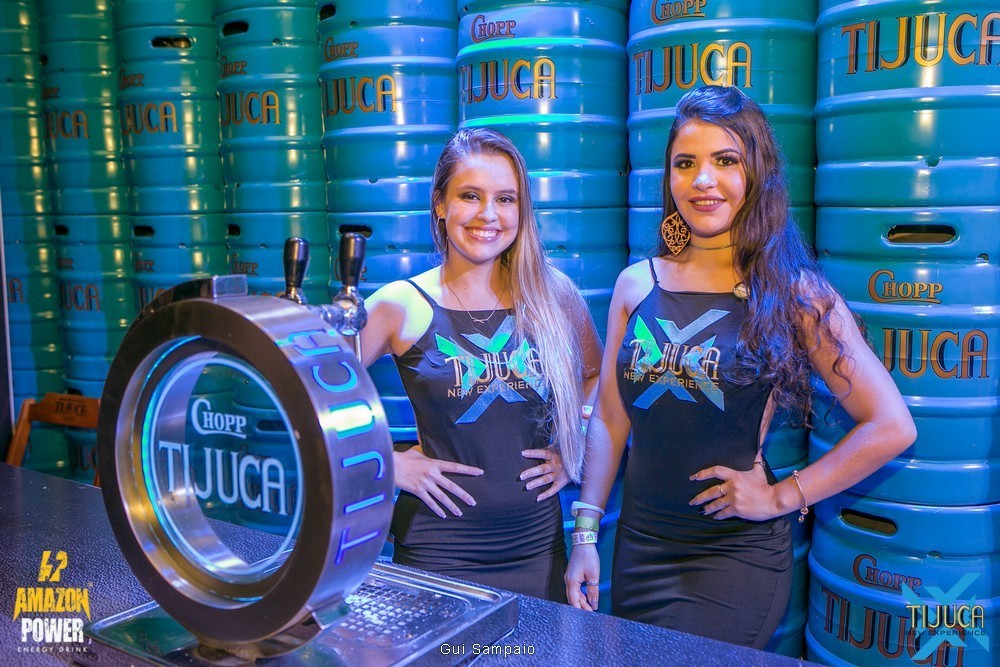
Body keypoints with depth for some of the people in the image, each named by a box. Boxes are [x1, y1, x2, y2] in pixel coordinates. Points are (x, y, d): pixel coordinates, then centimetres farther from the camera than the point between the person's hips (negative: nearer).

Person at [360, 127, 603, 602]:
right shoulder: (402, 306, -9)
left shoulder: (553, 295, 0)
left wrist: (573, 449, 5)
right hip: (439, 550, -3)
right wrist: (388, 463, -9)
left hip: (538, 545, 3)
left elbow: (595, 374, 17)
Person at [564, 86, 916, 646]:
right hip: (640, 545, 4)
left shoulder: (793, 293, -8)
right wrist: (585, 535, 2)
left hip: (738, 556, -3)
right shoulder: (636, 285, 1)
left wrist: (780, 497, -10)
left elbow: (892, 427, -10)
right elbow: (609, 420, 4)